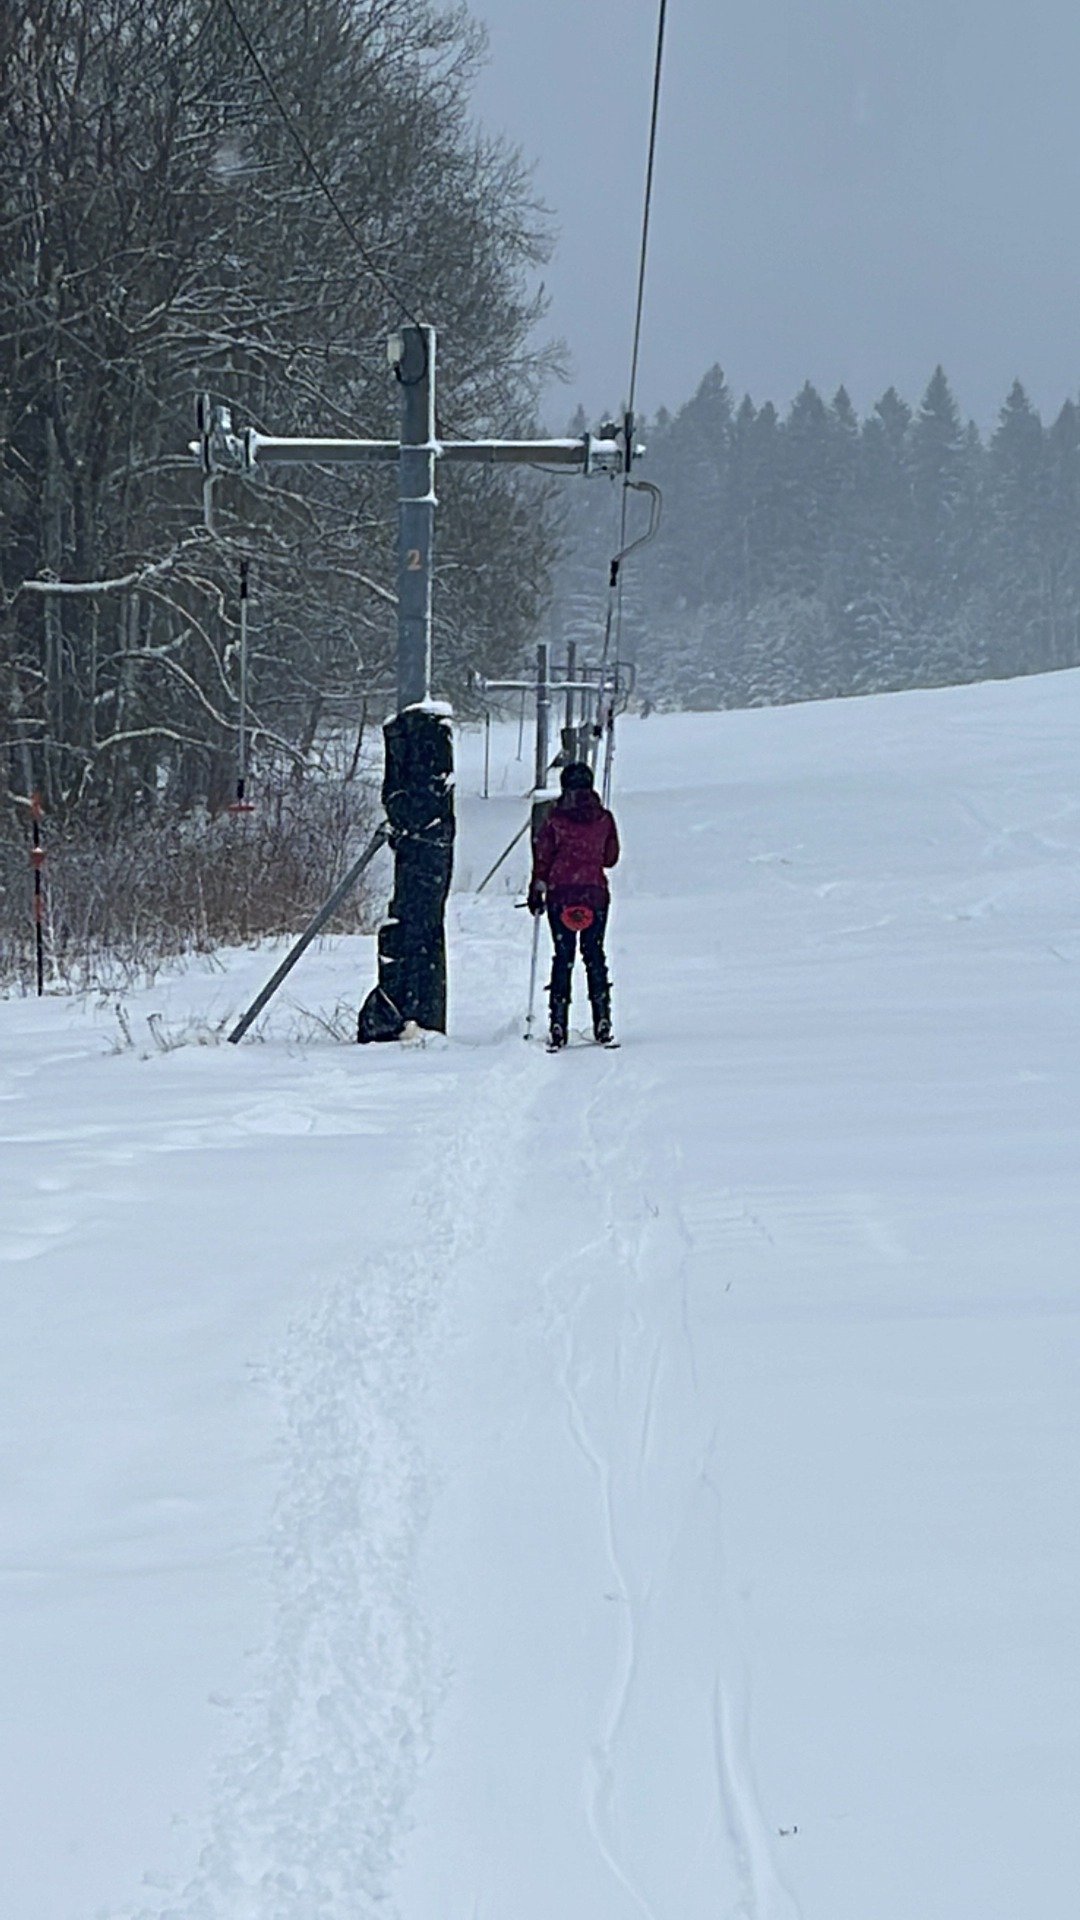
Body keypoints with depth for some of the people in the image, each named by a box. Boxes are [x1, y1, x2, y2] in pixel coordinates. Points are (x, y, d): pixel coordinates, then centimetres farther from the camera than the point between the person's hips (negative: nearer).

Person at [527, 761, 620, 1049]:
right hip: (596, 893, 1)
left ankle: (558, 1027, -3)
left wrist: (536, 893, 7)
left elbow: (542, 858, -2)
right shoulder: (604, 819, 0)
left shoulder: (555, 819, -5)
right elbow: (611, 857, 9)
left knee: (563, 956, 3)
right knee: (594, 954, 9)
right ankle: (602, 1023, 4)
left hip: (560, 894, -1)